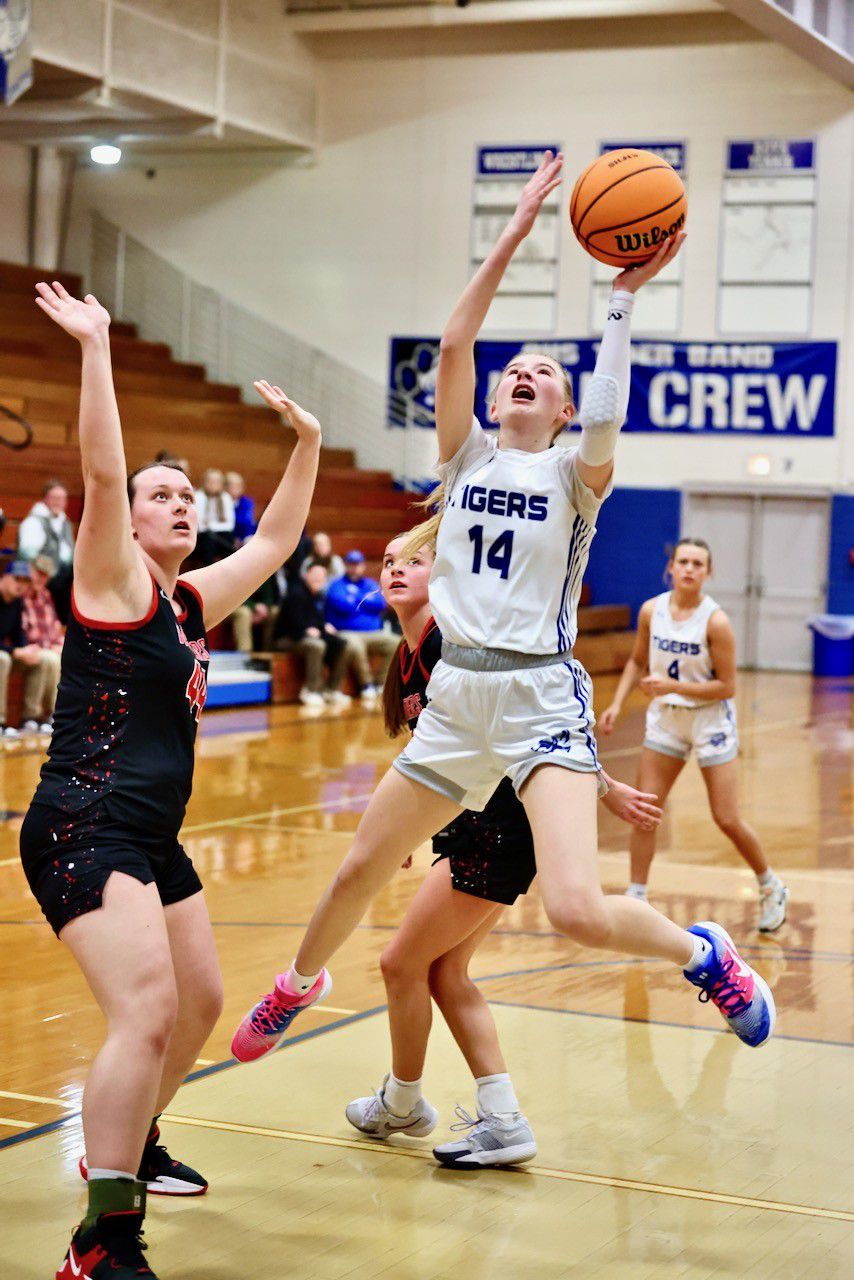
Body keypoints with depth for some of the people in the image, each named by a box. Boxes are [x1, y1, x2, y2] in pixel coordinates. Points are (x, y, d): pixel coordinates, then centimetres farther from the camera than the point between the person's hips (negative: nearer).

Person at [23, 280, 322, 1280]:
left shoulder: (192, 601, 16)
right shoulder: (113, 581, -5)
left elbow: (275, 541, 27)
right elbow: (100, 472, -20)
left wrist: (306, 443, 24)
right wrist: (95, 350, -23)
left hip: (151, 837, 9)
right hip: (85, 827, -9)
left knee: (198, 1001, 22)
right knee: (145, 1014, -23)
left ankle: (128, 1148, 45)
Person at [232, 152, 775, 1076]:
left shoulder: (574, 473, 2)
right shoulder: (466, 456, 9)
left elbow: (606, 418, -22)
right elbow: (452, 348, -6)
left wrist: (623, 299, -17)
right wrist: (515, 235, -10)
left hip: (541, 696, -4)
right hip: (457, 692, 4)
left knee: (576, 908, -22)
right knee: (358, 873, 16)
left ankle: (703, 954, 6)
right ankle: (300, 982, 46)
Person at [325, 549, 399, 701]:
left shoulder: (371, 584, 20)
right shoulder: (337, 586, 8)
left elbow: (381, 604, 1)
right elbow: (343, 606, -12)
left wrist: (356, 599, -1)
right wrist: (366, 603, 2)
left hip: (374, 634, 4)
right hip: (347, 634, -4)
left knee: (395, 643, -24)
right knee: (355, 646, -38)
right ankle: (367, 686, -25)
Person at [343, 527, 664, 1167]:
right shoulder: (409, 658, 12)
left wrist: (606, 788, -19)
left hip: (501, 830, -9)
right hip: (471, 828, 9)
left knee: (404, 963, 0)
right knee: (445, 973, 11)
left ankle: (402, 1104, 23)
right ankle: (504, 1123, 15)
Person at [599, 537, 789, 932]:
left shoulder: (715, 621, -18)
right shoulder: (651, 610, -5)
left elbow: (726, 686, -15)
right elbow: (638, 662, 11)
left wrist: (673, 686, -24)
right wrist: (618, 703, -2)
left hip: (710, 721, -4)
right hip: (665, 719, 4)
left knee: (727, 819, 0)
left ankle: (771, 888, 22)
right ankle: (635, 898, 8)